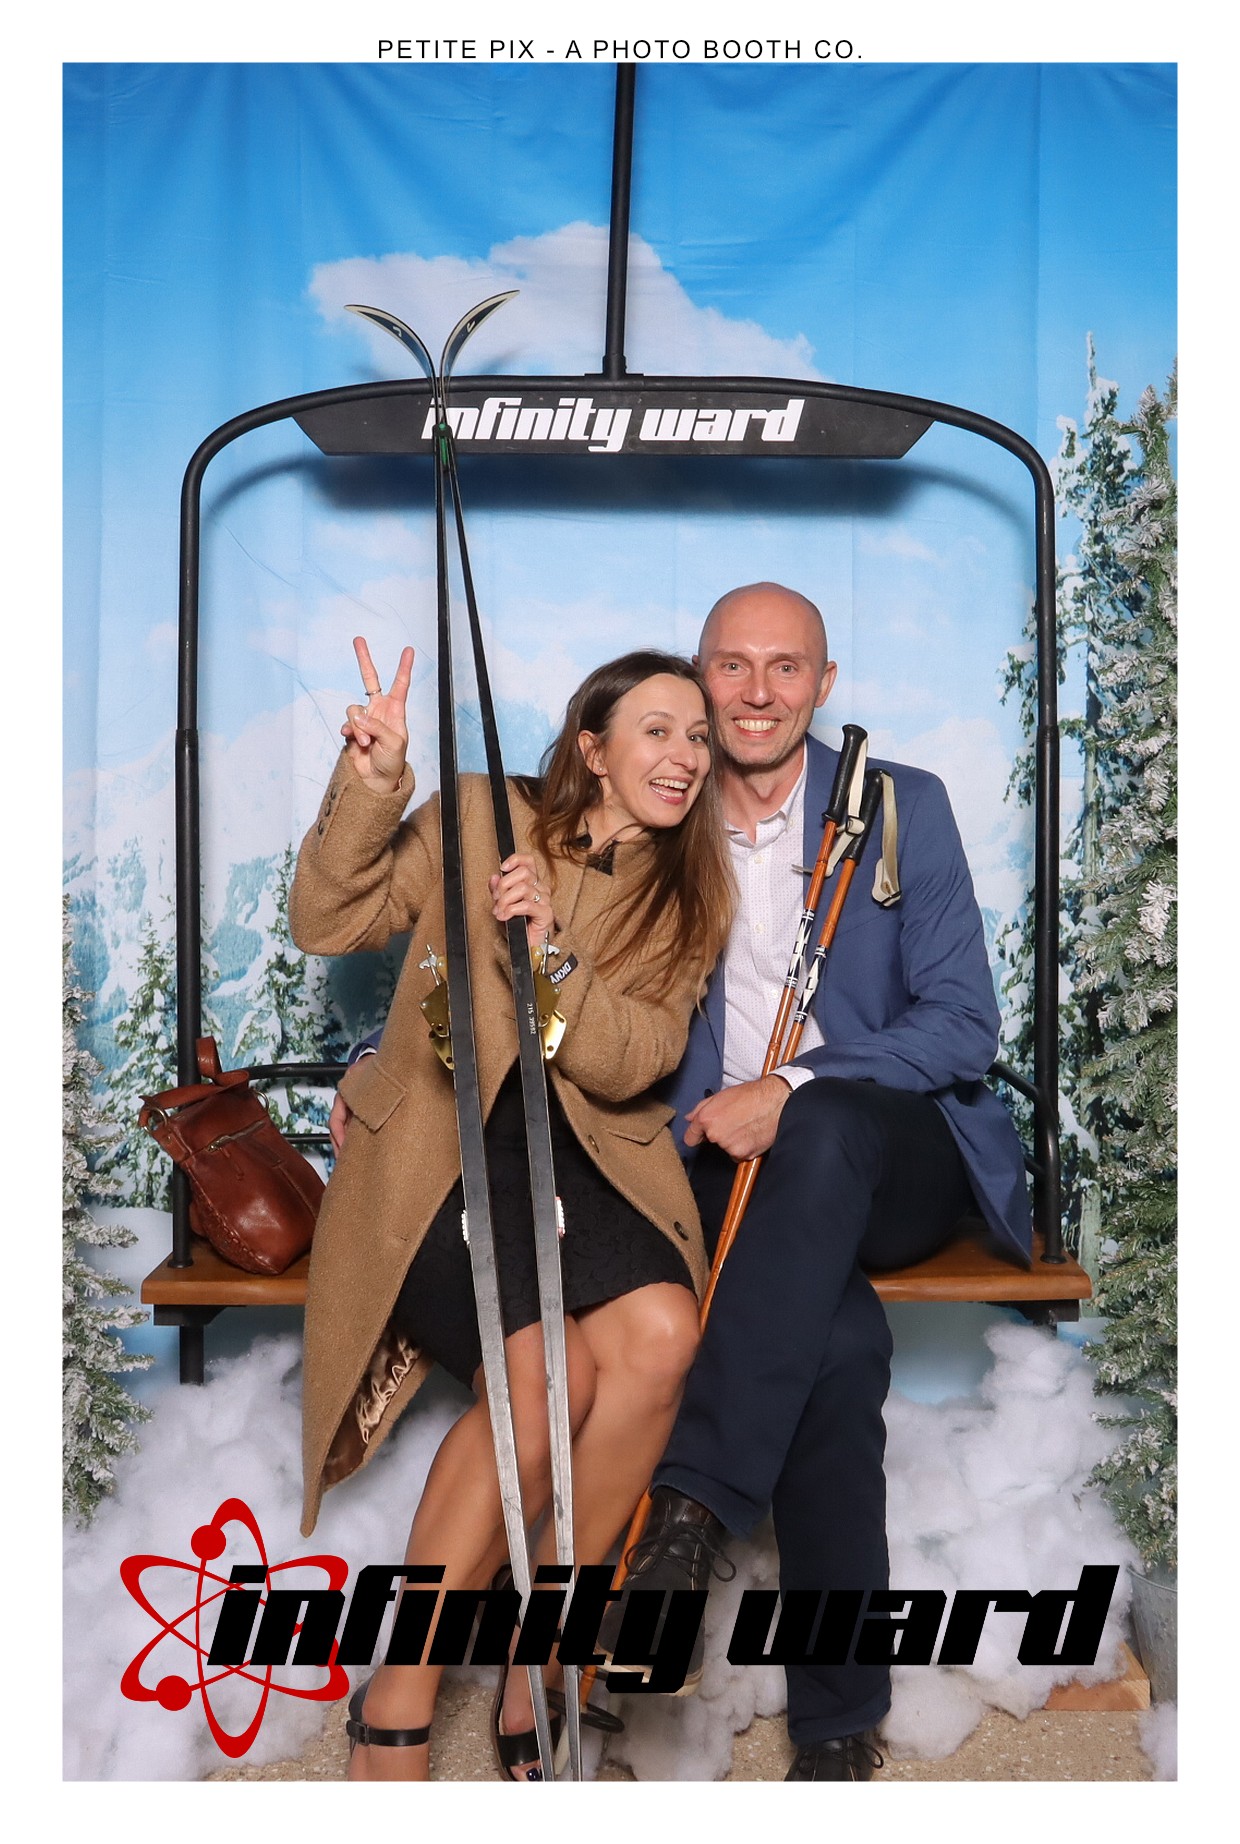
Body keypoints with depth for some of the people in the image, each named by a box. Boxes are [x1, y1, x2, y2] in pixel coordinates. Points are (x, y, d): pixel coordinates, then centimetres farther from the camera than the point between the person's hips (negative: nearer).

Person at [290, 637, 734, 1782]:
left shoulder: (690, 894, 8)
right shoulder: (481, 817, 3)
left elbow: (634, 1064, -4)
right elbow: (327, 924, -1)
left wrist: (552, 955, -20)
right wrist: (370, 785, -14)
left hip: (587, 1152, 3)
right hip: (439, 1143, -3)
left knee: (660, 1335, -27)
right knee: (545, 1378, -27)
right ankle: (398, 1706, -7)